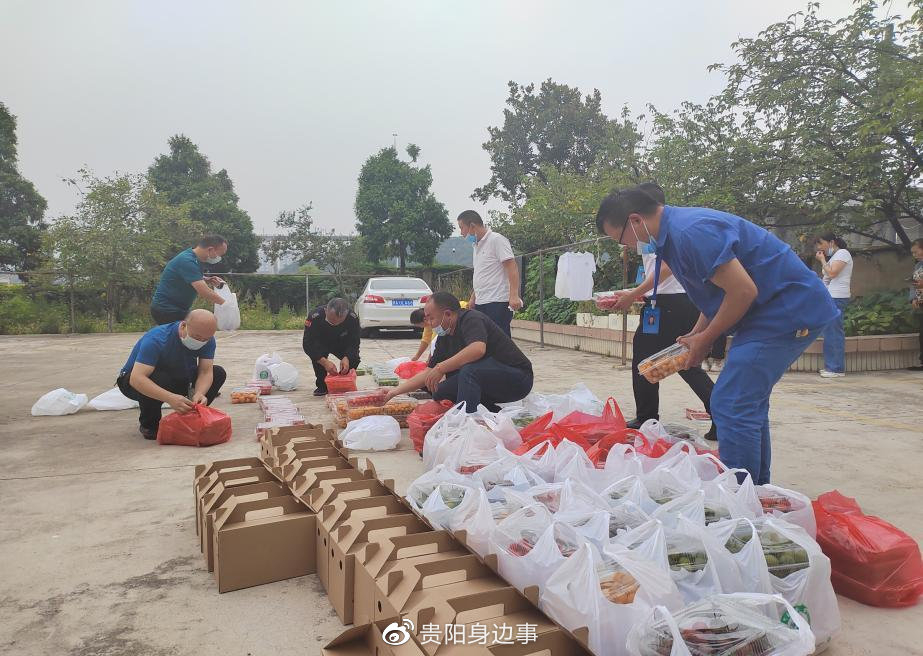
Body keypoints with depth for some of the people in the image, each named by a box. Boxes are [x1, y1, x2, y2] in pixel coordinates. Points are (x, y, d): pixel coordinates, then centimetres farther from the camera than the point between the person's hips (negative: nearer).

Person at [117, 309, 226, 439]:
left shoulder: (208, 340, -17)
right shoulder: (156, 339, -35)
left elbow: (205, 372, -20)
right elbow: (137, 379, -43)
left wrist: (199, 394, -42)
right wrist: (170, 398, -56)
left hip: (175, 380, 5)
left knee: (218, 373, -11)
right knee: (158, 378, -39)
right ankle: (149, 424, -11)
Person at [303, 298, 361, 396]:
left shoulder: (353, 318, -31)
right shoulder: (315, 317, -37)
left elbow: (354, 343, -24)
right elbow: (308, 344, -35)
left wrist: (347, 358, -45)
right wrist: (324, 362, -47)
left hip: (342, 345, 2)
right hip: (321, 345, -1)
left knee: (354, 359, -24)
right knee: (316, 356, -33)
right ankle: (322, 386, -11)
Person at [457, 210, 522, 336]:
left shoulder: (497, 240, -7)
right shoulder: (477, 245, 19)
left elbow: (512, 267, -16)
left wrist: (514, 295, -25)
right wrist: (473, 298, 24)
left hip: (497, 303, -9)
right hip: (481, 303, 9)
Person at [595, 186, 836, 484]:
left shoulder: (689, 233, -23)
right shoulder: (675, 229, 10)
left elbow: (743, 291, -24)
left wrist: (706, 339, -11)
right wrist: (697, 334, 8)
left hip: (789, 310, -11)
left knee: (731, 406, -13)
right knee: (748, 403, 17)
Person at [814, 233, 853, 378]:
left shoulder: (842, 253, -4)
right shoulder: (834, 256, 23)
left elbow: (832, 273, -16)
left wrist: (822, 260, -5)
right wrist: (822, 260, 11)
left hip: (837, 298, -10)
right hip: (831, 297, 10)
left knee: (834, 332, -10)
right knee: (829, 332, 9)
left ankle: (837, 368, -9)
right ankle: (831, 366, 13)